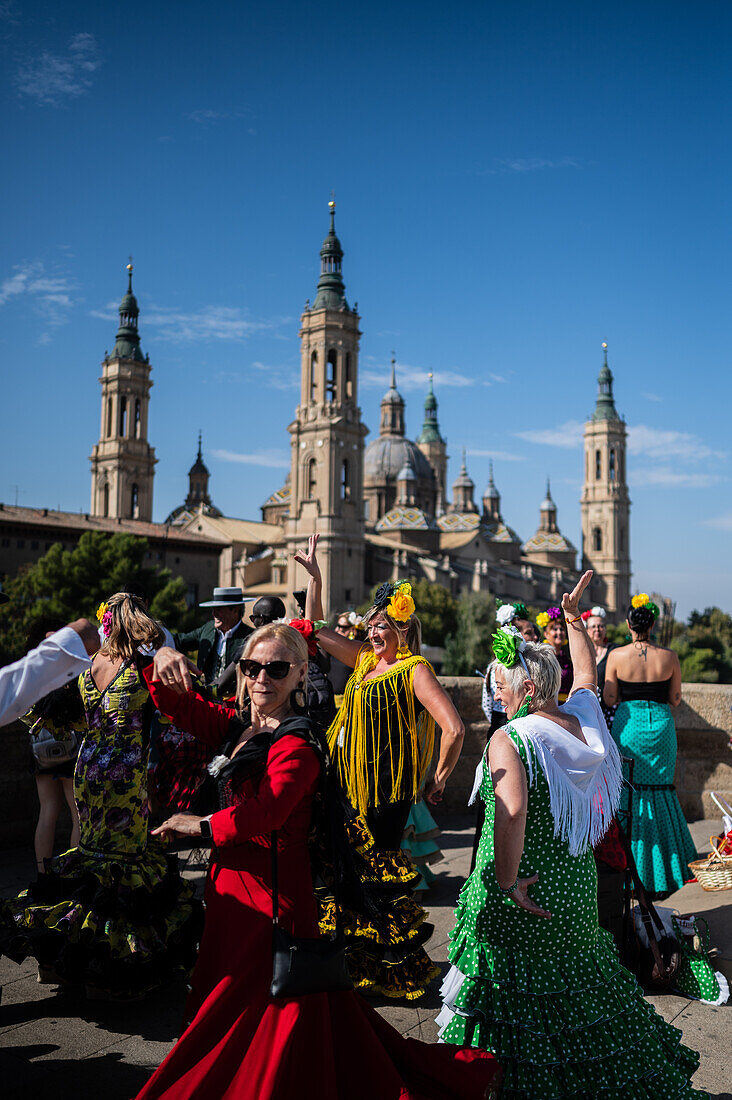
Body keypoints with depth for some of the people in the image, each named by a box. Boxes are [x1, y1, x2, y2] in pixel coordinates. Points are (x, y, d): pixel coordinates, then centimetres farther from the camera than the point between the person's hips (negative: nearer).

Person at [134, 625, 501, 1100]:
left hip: (271, 895, -9)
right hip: (232, 883, 9)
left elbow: (264, 813, -29)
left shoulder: (298, 744, -17)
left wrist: (202, 824, -15)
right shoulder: (238, 726, 7)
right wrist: (164, 663, -12)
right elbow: (178, 703, 10)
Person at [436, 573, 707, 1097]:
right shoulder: (584, 720, -1)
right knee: (578, 986, 23)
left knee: (515, 998, 7)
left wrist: (507, 884, -24)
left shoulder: (510, 738, -20)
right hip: (577, 889, 7)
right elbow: (587, 674, 21)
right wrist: (574, 619, 33)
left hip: (522, 900, -7)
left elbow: (511, 812, -35)